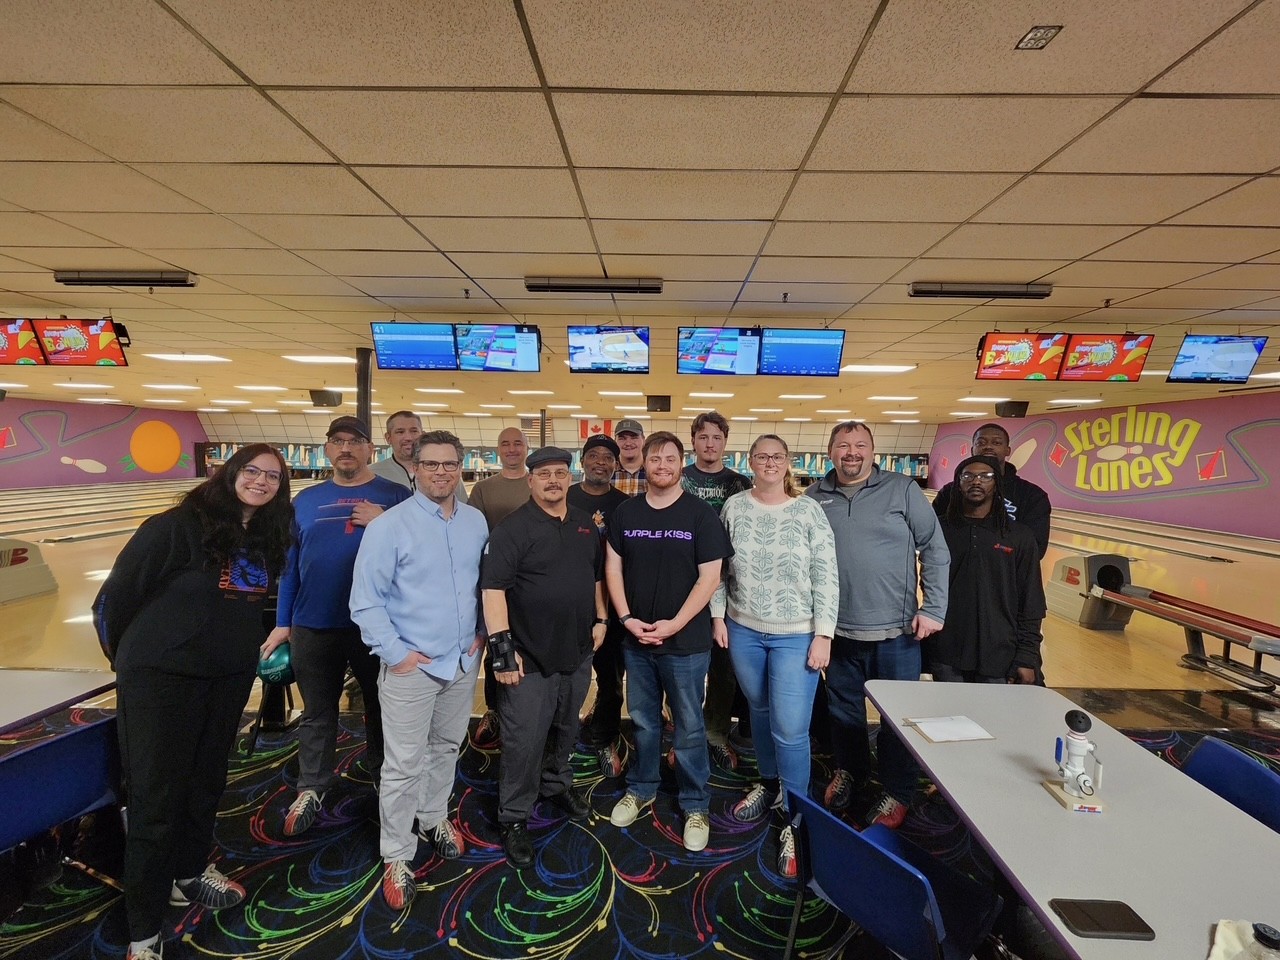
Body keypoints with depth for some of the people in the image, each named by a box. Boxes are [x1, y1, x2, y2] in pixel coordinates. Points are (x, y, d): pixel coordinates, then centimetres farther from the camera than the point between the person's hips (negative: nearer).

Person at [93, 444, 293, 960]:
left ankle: (189, 871, 45)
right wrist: (131, 658, 2)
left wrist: (245, 646, 14)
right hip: (161, 679, -6)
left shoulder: (268, 538, 0)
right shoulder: (178, 526, -20)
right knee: (156, 797, 4)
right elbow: (114, 597, -11)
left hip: (231, 679, 6)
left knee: (206, 782, 21)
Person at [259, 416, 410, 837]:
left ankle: (385, 780, 37)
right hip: (313, 627, 2)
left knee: (381, 708, 16)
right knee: (317, 712, 17)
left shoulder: (395, 496, -3)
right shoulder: (306, 499, 6)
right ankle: (311, 790, 34)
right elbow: (290, 564, 9)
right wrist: (282, 623, 8)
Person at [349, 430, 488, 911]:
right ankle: (396, 857, 22)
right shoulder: (389, 526, -13)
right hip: (411, 666, -5)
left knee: (446, 748, 21)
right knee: (404, 765, 3)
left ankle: (434, 818, 44)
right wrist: (395, 652, -14)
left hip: (464, 661, 5)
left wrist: (481, 632, 5)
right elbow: (366, 601, -11)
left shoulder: (476, 522, 1)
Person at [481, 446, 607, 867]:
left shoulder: (586, 525, 7)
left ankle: (557, 785, 46)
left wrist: (600, 619, 11)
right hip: (530, 658, -6)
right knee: (525, 741, 3)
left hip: (578, 653, 6)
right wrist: (502, 646, -23)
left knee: (565, 729, 23)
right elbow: (493, 588, -19)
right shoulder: (513, 528, -14)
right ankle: (514, 818, 22)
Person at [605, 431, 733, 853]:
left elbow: (709, 576, -10)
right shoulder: (625, 512, 3)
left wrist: (675, 623, -16)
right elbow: (613, 567, 4)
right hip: (636, 639, 3)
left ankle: (696, 806, 27)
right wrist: (627, 618, -8)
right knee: (643, 721, 18)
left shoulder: (701, 514, -7)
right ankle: (641, 789, 38)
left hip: (686, 641, -3)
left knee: (689, 728, 9)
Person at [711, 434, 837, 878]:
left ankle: (794, 820, 16)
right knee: (759, 712, 18)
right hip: (743, 630, 3)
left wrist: (824, 634, -10)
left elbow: (826, 577, -7)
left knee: (790, 729, -3)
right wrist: (718, 616, 3)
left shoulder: (809, 511, -7)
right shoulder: (734, 507, 0)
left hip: (796, 636, -3)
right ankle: (769, 783, 42)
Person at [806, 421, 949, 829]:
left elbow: (935, 549, -4)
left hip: (896, 631, -2)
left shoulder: (902, 489, -5)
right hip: (838, 630, 3)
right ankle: (849, 771, 43)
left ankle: (896, 793, 31)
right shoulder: (815, 496, 1)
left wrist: (933, 609, -8)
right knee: (843, 709, 19)